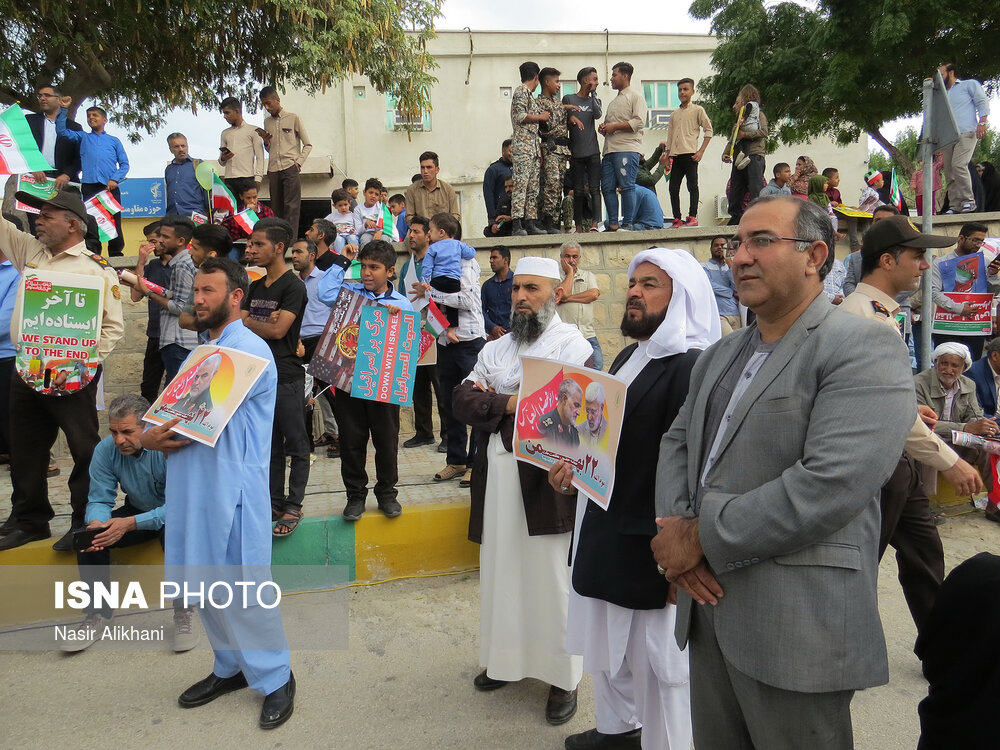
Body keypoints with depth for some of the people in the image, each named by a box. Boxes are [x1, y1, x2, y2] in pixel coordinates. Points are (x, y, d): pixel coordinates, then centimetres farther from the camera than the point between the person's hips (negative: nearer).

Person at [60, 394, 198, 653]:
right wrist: (96, 523, -32)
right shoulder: (106, 450, -13)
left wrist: (131, 523, -40)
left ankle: (183, 614, -20)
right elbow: (99, 499, -8)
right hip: (136, 511, 5)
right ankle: (98, 614, -3)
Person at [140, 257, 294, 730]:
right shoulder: (203, 350, 18)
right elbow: (181, 412, 16)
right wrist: (154, 437, -5)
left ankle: (275, 678, 16)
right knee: (202, 584, 15)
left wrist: (152, 437, -6)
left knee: (244, 588, -1)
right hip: (192, 486, 9)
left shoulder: (249, 350, -10)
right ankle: (231, 667, 33)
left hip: (232, 487, -8)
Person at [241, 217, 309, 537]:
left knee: (296, 445, 2)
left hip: (286, 377, -7)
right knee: (270, 445, 13)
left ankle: (293, 506, 9)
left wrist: (246, 322, -3)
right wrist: (266, 321, -12)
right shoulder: (255, 287, 14)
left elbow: (278, 331, -17)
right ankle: (274, 503, 22)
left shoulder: (293, 286, -8)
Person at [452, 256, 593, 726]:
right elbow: (461, 401, 3)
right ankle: (506, 660, 34)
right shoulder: (494, 349, 14)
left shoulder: (573, 346, -5)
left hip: (545, 480, -5)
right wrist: (510, 403, -15)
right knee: (501, 573, 16)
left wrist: (492, 403, -15)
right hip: (496, 478, 6)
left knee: (550, 578, 4)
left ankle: (563, 677, 20)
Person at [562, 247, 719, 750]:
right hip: (605, 525, 10)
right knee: (606, 639, 23)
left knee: (655, 657, 6)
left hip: (648, 541, -9)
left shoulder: (692, 366, -18)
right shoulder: (629, 358, 11)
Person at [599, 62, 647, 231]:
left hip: (627, 149, -8)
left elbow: (639, 122, -11)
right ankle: (613, 224, 4)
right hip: (610, 150, 8)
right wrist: (603, 128, 11)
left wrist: (614, 126, -10)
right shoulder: (614, 101, 29)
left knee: (627, 187, -11)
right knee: (607, 187, 0)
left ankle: (627, 224, -8)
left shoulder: (635, 97, 4)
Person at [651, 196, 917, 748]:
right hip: (707, 607, 7)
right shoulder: (719, 355, 14)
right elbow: (676, 444, 13)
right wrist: (675, 531, -7)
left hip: (798, 625, -7)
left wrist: (702, 539, -18)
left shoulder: (864, 348, -12)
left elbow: (832, 484, -24)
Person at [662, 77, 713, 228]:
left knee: (692, 186, -5)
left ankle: (692, 217, -2)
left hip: (690, 154, -5)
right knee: (673, 188, 1)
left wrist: (701, 151, -8)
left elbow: (708, 130, 1)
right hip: (675, 156, 5)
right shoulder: (674, 114, 20)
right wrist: (666, 152, 8)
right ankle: (677, 219, 6)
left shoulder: (697, 110, 5)